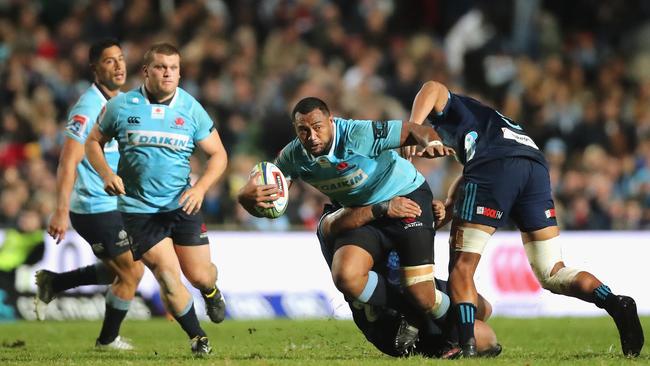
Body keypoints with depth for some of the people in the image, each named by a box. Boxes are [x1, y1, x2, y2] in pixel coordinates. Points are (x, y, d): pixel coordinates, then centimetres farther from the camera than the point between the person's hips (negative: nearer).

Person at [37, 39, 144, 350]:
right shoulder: (89, 107, -19)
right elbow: (68, 162, -24)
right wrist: (61, 212, -29)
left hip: (111, 206, 9)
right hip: (96, 209, -9)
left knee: (119, 271, 18)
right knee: (132, 271, -1)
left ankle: (53, 282, 26)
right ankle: (108, 339, 16)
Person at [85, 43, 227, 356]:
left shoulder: (191, 109, -2)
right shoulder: (121, 106, -4)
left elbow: (218, 155, 4)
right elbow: (94, 142, 9)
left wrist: (200, 188, -13)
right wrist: (106, 173, -10)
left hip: (182, 205, 1)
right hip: (139, 209, -1)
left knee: (199, 275, 3)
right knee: (169, 278, -11)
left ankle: (211, 292, 43)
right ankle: (197, 337, 11)